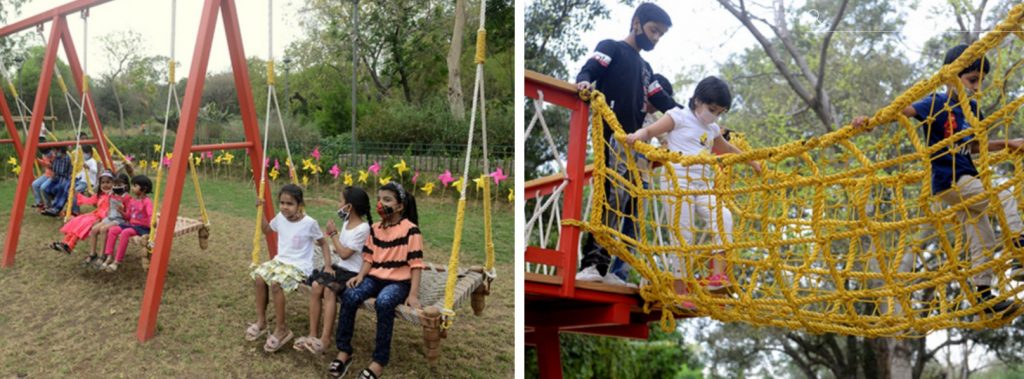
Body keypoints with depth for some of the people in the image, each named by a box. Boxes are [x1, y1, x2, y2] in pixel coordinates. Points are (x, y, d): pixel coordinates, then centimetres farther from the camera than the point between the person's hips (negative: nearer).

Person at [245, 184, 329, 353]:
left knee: (276, 283, -30)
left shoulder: (309, 223, -16)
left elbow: (323, 243, -4)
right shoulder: (280, 218, 1)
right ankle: (261, 321, -1)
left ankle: (281, 329, -17)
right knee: (259, 276, -18)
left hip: (300, 267, -6)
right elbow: (266, 230, 22)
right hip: (280, 260, 6)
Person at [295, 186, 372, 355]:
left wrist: (333, 233, -8)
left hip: (352, 272, -7)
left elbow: (344, 253, -16)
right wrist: (328, 264, -1)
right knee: (316, 285, -18)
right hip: (338, 267, 7)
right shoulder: (346, 223, 12)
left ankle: (325, 337, -27)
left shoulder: (362, 228, -14)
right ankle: (313, 334, -16)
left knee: (329, 290, -30)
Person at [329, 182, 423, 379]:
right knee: (349, 296, -24)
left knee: (384, 303, -37)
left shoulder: (410, 230, -9)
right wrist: (360, 276, -8)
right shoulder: (375, 229, 10)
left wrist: (413, 294, -19)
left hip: (398, 281, -5)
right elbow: (368, 258, 12)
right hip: (375, 277, 5)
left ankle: (379, 361, -25)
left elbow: (416, 264, -12)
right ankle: (344, 351, -12)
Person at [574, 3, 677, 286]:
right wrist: (584, 82, -32)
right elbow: (588, 70, -7)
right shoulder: (611, 48, 10)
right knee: (613, 196, -20)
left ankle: (601, 269, -1)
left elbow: (665, 103, 27)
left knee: (627, 203, 0)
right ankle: (591, 265, -23)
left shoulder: (645, 68, 29)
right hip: (612, 136, -8)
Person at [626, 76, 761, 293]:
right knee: (684, 235, -8)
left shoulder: (713, 129, 21)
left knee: (723, 217, -16)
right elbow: (650, 131, -4)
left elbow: (728, 149, 39)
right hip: (678, 182, -6)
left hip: (703, 185, 6)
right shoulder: (679, 117, 1)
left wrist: (752, 162, 44)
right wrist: (638, 135, -26)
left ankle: (718, 273, -14)